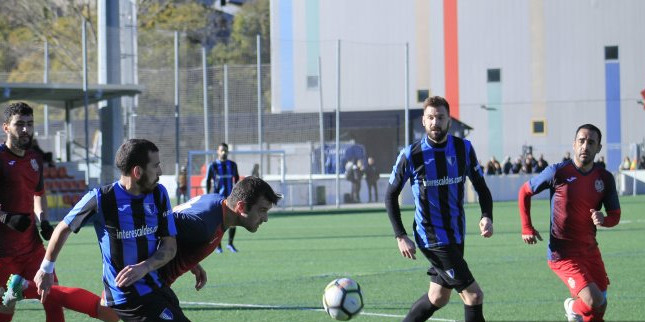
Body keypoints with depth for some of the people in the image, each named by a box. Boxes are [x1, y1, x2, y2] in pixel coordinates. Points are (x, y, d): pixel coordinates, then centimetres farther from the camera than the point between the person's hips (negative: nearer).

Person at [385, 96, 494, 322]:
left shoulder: (464, 149, -1)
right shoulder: (411, 155, -11)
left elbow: (481, 187, 9)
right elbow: (391, 195, -1)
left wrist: (487, 216, -10)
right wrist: (400, 236, -8)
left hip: (456, 234, 6)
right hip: (432, 238, -6)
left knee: (438, 297, 16)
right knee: (473, 295, -12)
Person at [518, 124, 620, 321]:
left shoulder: (605, 178, 1)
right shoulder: (559, 172, -11)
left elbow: (615, 215, 8)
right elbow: (524, 192, 2)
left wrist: (604, 220, -16)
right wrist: (527, 228, -2)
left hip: (590, 250, 5)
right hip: (563, 253, -5)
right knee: (593, 301, -19)